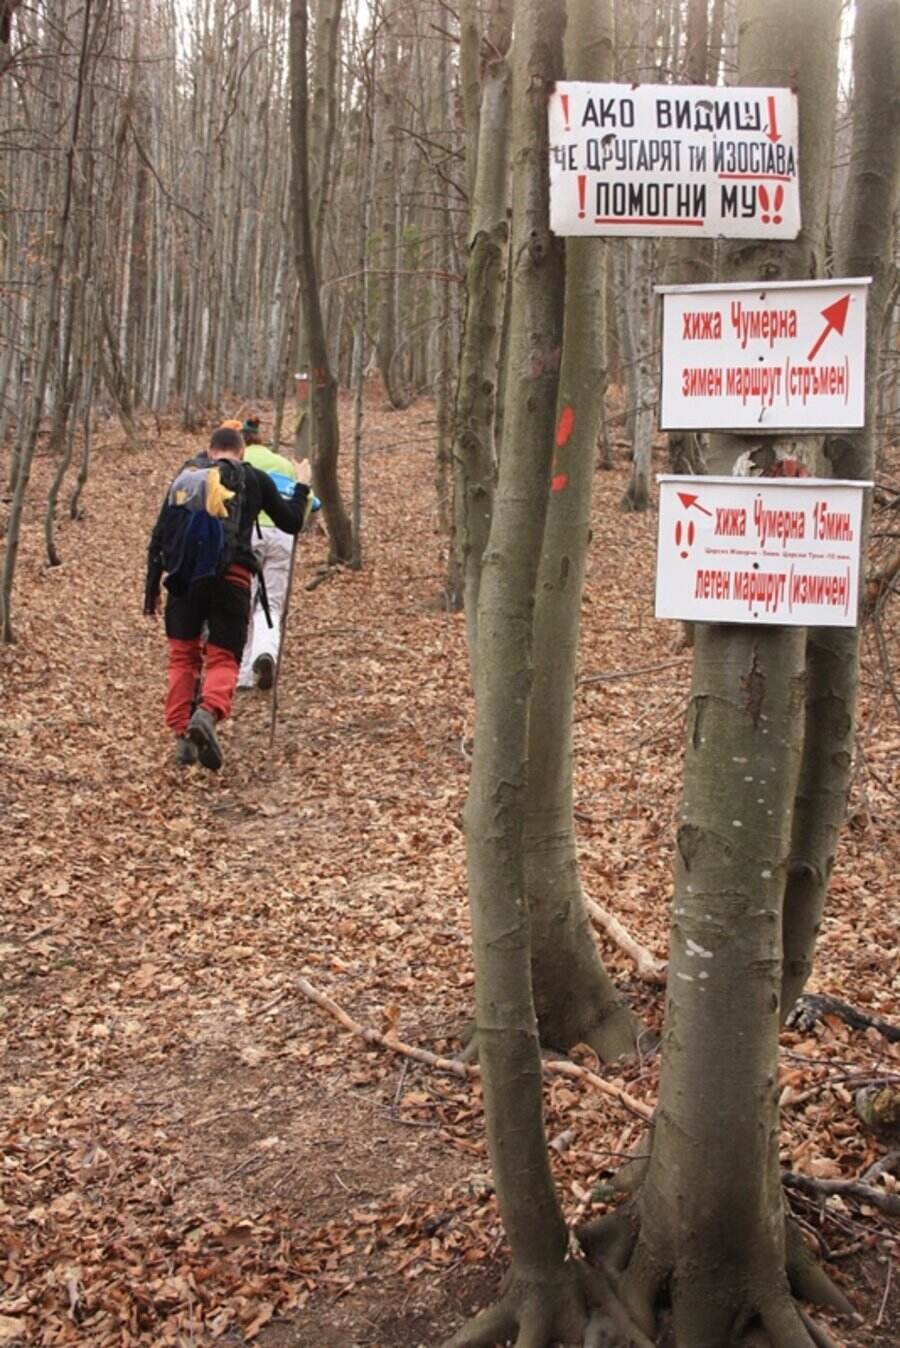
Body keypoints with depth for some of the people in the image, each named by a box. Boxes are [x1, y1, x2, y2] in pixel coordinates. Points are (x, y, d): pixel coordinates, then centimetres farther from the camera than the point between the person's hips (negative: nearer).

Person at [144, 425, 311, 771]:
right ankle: (208, 713, -28)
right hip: (229, 577, -2)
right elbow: (291, 522, 20)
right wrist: (301, 489, 38)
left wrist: (151, 588, 18)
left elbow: (158, 537, 16)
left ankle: (182, 736, 8)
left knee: (183, 657, 14)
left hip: (183, 577, 2)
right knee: (223, 658, 2)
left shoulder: (184, 477, 20)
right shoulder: (254, 479, 13)